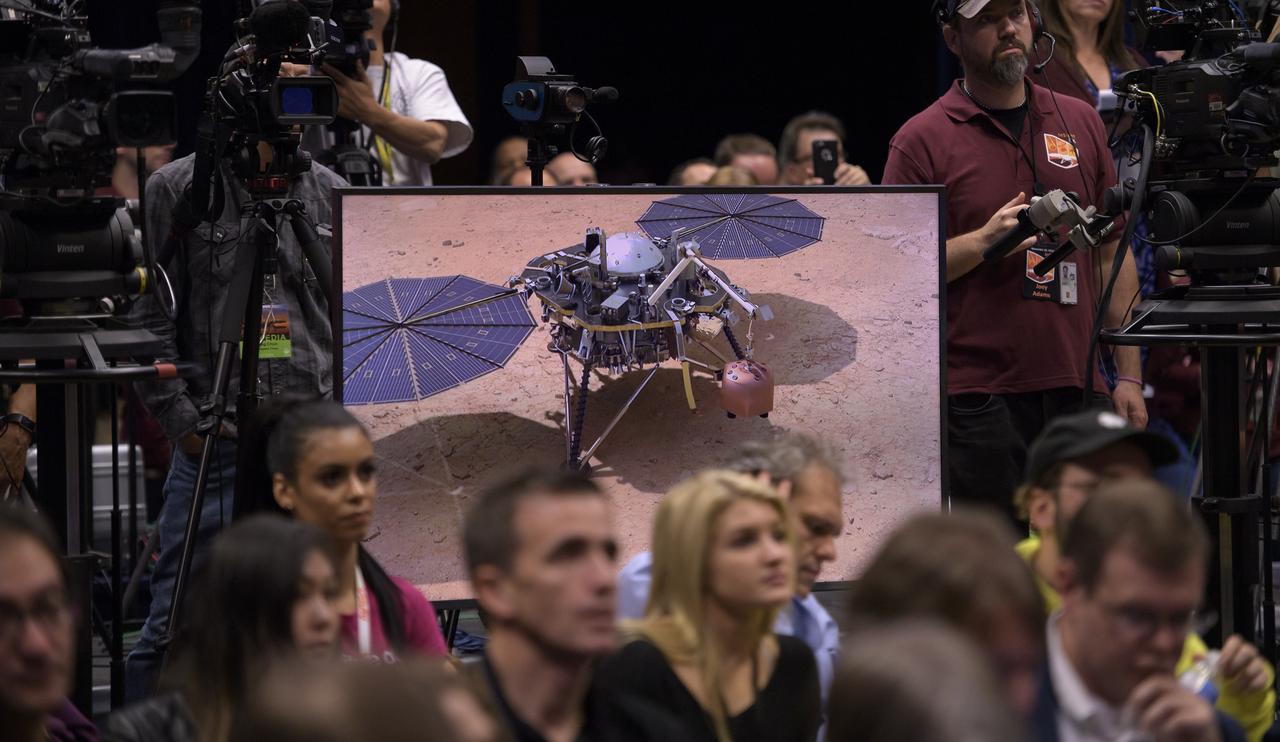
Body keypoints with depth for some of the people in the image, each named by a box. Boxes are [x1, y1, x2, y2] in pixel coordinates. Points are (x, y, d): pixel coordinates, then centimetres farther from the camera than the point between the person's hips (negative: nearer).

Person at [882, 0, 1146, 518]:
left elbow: (1113, 255, 15)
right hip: (978, 398, -4)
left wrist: (1129, 375, 9)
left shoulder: (1081, 123, 13)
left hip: (1076, 392, 4)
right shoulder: (922, 140, 0)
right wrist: (984, 241, -18)